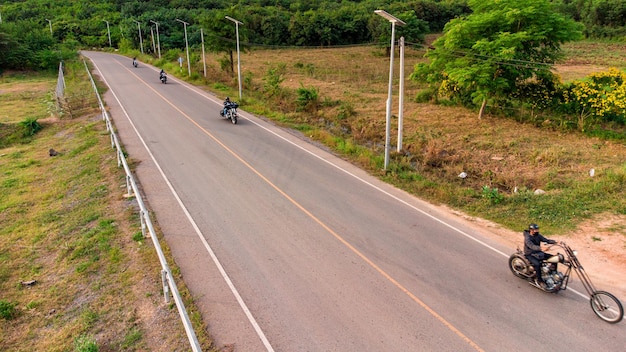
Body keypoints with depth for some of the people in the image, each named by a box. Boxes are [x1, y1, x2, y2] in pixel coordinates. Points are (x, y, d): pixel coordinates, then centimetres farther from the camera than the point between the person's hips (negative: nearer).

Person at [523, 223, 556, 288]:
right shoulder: (527, 237, -21)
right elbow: (532, 246, -36)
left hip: (538, 252, 7)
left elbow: (546, 240, -2)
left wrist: (556, 242, -19)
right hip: (529, 255, -7)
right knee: (537, 264, -34)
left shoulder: (538, 235, 3)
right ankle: (539, 280, -19)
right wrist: (541, 248, -53)